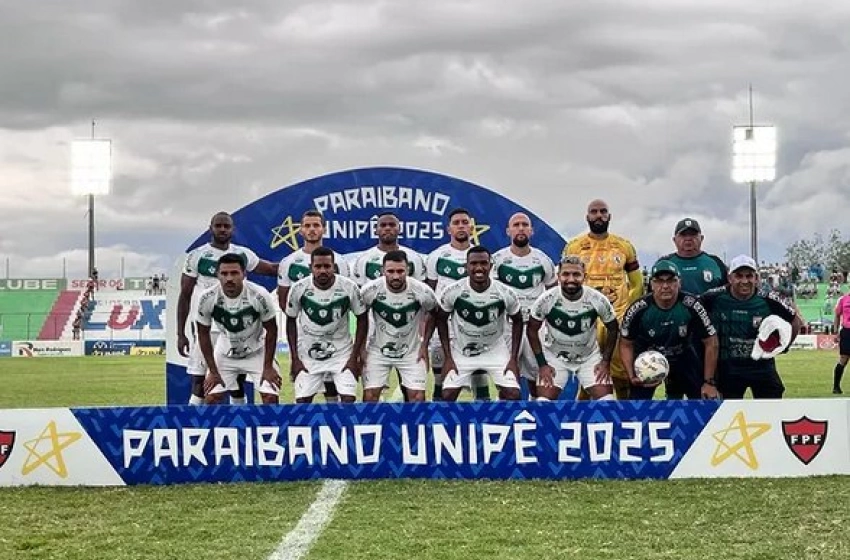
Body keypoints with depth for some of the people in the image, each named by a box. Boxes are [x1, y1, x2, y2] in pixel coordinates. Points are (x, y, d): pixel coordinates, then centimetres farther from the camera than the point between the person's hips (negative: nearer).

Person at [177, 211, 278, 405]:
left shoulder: (243, 254, 7)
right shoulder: (197, 256, -3)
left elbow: (273, 269, 17)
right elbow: (184, 297, 0)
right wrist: (181, 334, -4)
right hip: (205, 329, -3)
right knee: (199, 385, -4)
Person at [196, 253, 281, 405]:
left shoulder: (259, 295, -28)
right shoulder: (207, 298, -24)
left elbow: (271, 330, -12)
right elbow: (203, 334, -9)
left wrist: (268, 367, -10)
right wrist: (213, 371, -8)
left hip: (256, 352, -1)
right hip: (225, 354, 1)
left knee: (270, 397, -10)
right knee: (212, 398, -4)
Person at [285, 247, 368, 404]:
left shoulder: (349, 288, -17)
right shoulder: (298, 289, -15)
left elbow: (362, 320, -3)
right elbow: (291, 321, 1)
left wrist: (354, 357, -6)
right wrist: (294, 358, -1)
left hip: (341, 351, -1)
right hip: (308, 354, 1)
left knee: (348, 399, -10)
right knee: (302, 401, 1)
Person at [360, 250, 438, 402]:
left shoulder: (423, 291, -20)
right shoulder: (370, 290, -21)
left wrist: (425, 345, 0)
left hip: (411, 351, 0)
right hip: (377, 350, 0)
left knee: (417, 397, -5)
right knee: (370, 396, -5)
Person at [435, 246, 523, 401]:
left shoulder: (505, 293, -19)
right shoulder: (452, 292, -20)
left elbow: (517, 321, -1)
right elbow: (441, 320, -2)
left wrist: (513, 358, -5)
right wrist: (448, 357, -4)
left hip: (495, 351, 0)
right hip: (461, 352, 0)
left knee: (513, 394, -11)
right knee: (448, 396, -6)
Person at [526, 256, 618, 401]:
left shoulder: (598, 300, -19)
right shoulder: (546, 300, -21)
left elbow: (612, 329, -2)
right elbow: (532, 330, -6)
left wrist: (606, 361, -6)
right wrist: (542, 364, -10)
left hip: (589, 357, 1)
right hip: (554, 356, -1)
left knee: (606, 401, -11)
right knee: (543, 401, -11)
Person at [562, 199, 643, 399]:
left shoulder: (625, 246, 9)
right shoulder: (573, 247, 6)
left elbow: (637, 283, 15)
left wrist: (630, 311, 6)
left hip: (619, 319, 1)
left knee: (622, 374, -1)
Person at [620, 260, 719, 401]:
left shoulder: (690, 306, -24)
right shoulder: (638, 310, -23)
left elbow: (711, 342, -14)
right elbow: (626, 345, -8)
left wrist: (709, 382, -13)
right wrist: (632, 376, -22)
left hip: (682, 357, 1)